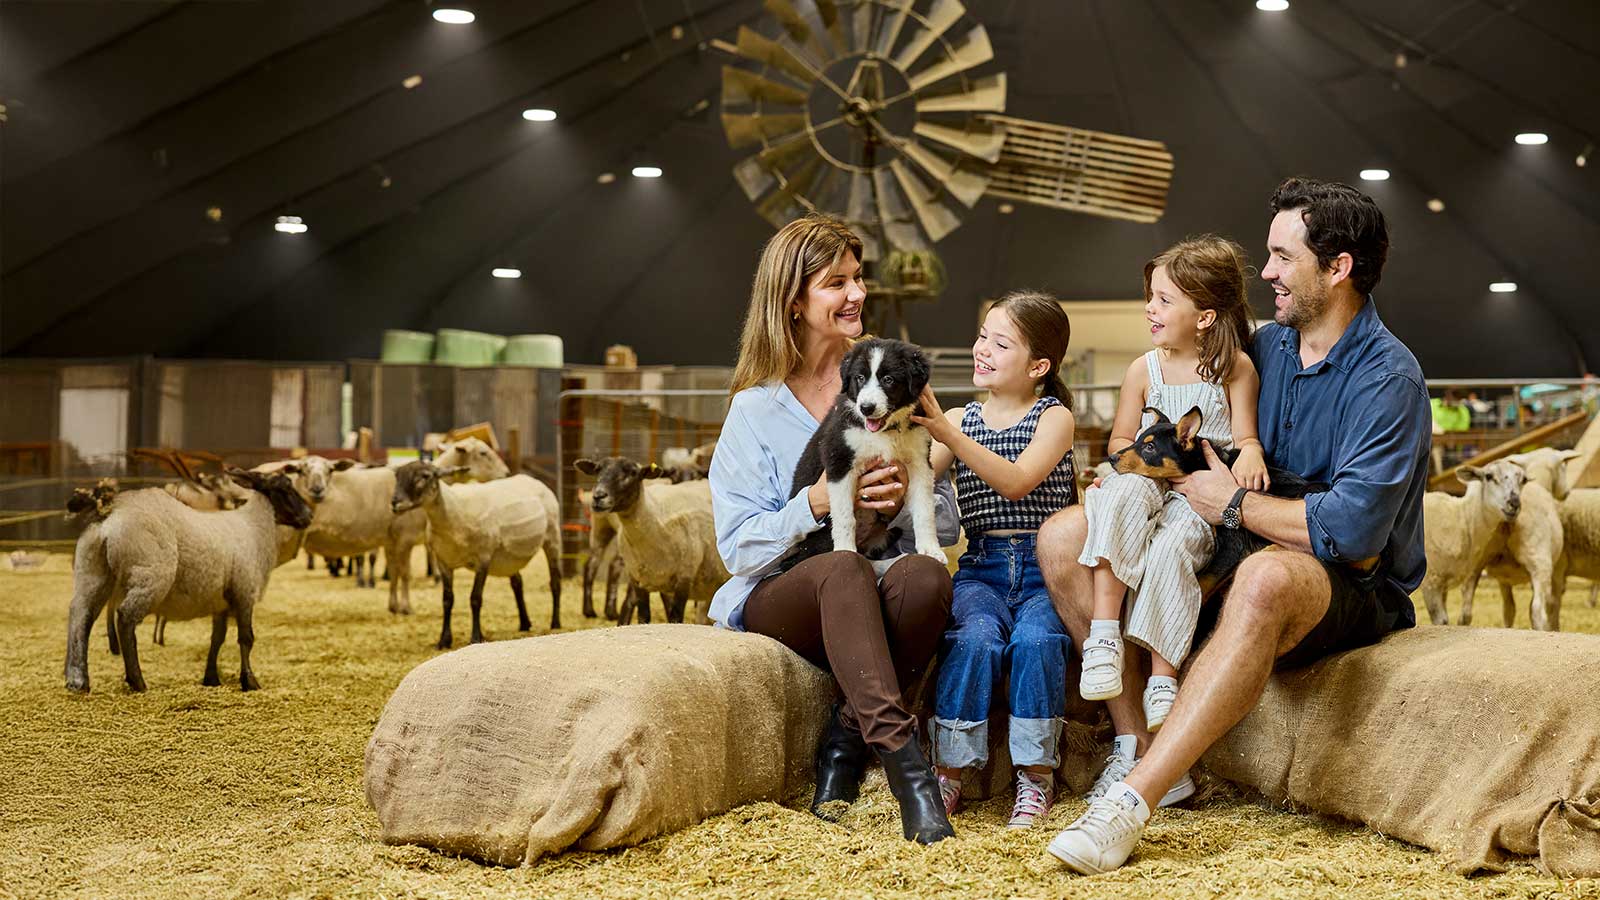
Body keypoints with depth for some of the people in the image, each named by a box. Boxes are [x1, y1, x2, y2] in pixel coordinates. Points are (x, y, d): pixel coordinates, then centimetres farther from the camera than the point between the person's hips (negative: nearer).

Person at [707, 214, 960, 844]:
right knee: (842, 567, -37)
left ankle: (846, 738, -19)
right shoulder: (755, 409, 5)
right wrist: (817, 502, -20)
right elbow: (738, 548, -4)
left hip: (874, 608, 2)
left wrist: (899, 505, -16)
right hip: (780, 600, -2)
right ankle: (902, 756, -43)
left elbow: (948, 523, 7)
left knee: (924, 575, -33)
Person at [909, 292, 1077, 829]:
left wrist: (945, 432, -24)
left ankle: (1036, 775, -15)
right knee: (976, 635, -30)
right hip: (981, 568, 2)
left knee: (1035, 637, -32)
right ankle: (950, 770, -16)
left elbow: (1016, 481, -15)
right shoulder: (960, 420, 14)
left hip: (1045, 568, -2)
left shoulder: (1054, 417, 4)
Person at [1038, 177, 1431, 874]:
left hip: (1353, 593, -7)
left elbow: (1352, 531, -25)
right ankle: (1137, 745, -16)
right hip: (1235, 560, 8)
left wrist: (1235, 503, -14)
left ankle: (1132, 799, -46)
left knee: (1266, 579, -44)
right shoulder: (1263, 347, 10)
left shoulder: (1387, 378, -14)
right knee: (1064, 537, -5)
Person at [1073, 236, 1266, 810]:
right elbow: (1119, 443, 16)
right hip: (1150, 487, 2)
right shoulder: (1145, 370, 9)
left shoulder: (1235, 367, 3)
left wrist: (1248, 457, -24)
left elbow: (1246, 438, 0)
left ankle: (1162, 678, -30)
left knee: (1171, 543, -34)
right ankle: (1104, 631, -38)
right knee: (1124, 490, -34)